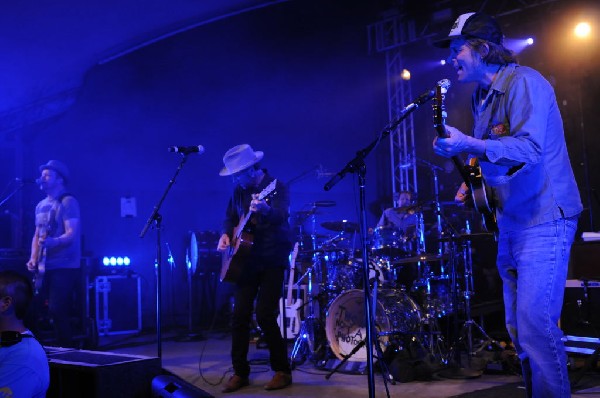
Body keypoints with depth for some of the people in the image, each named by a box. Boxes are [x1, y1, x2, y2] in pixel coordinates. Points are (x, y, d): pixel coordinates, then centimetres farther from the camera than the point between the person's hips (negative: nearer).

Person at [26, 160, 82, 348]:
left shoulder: (68, 202, -8)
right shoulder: (41, 205, 17)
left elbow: (72, 234, -17)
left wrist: (52, 242, -35)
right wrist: (33, 259, 7)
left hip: (65, 267, -8)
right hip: (44, 267, 8)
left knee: (57, 311, -11)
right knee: (30, 308, 5)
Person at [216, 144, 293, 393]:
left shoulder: (276, 187, -11)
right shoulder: (239, 191, 8)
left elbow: (281, 216, -29)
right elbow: (231, 217, 21)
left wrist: (265, 210, -52)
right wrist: (226, 235, 0)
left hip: (273, 260, -6)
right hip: (247, 259, 6)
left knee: (264, 315, -12)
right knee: (239, 315, 2)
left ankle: (283, 371, 3)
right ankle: (240, 373, 14)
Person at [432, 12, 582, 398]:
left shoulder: (524, 82, -12)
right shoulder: (483, 99, 14)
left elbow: (530, 147, -26)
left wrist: (467, 144, -36)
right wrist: (472, 184, 8)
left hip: (543, 221, -9)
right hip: (511, 223, 9)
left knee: (536, 323, -12)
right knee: (519, 328, 11)